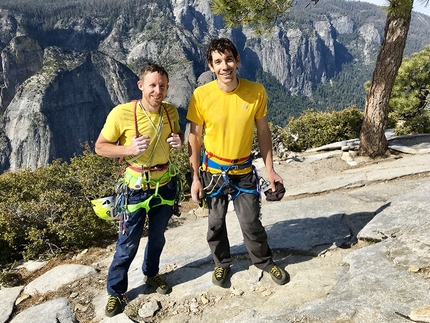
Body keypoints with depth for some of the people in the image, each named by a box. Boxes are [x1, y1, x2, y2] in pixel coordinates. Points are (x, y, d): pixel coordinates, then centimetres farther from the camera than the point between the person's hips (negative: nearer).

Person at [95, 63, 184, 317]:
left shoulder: (171, 111, -6)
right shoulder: (122, 113, -20)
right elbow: (100, 147, -11)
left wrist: (179, 141, -11)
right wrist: (128, 149, -29)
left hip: (165, 185, 4)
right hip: (137, 188, -4)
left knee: (158, 236, 21)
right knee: (128, 243, 6)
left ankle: (152, 273, 47)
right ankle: (116, 290, 29)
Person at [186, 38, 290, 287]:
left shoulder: (256, 91, -12)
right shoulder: (202, 95, -15)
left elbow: (263, 132, -1)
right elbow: (195, 138, -6)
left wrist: (270, 170, -1)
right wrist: (195, 177, -5)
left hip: (244, 170, 0)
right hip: (213, 171, 0)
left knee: (252, 222, 7)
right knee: (216, 222, 15)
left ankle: (265, 261, 36)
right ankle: (222, 263, 41)